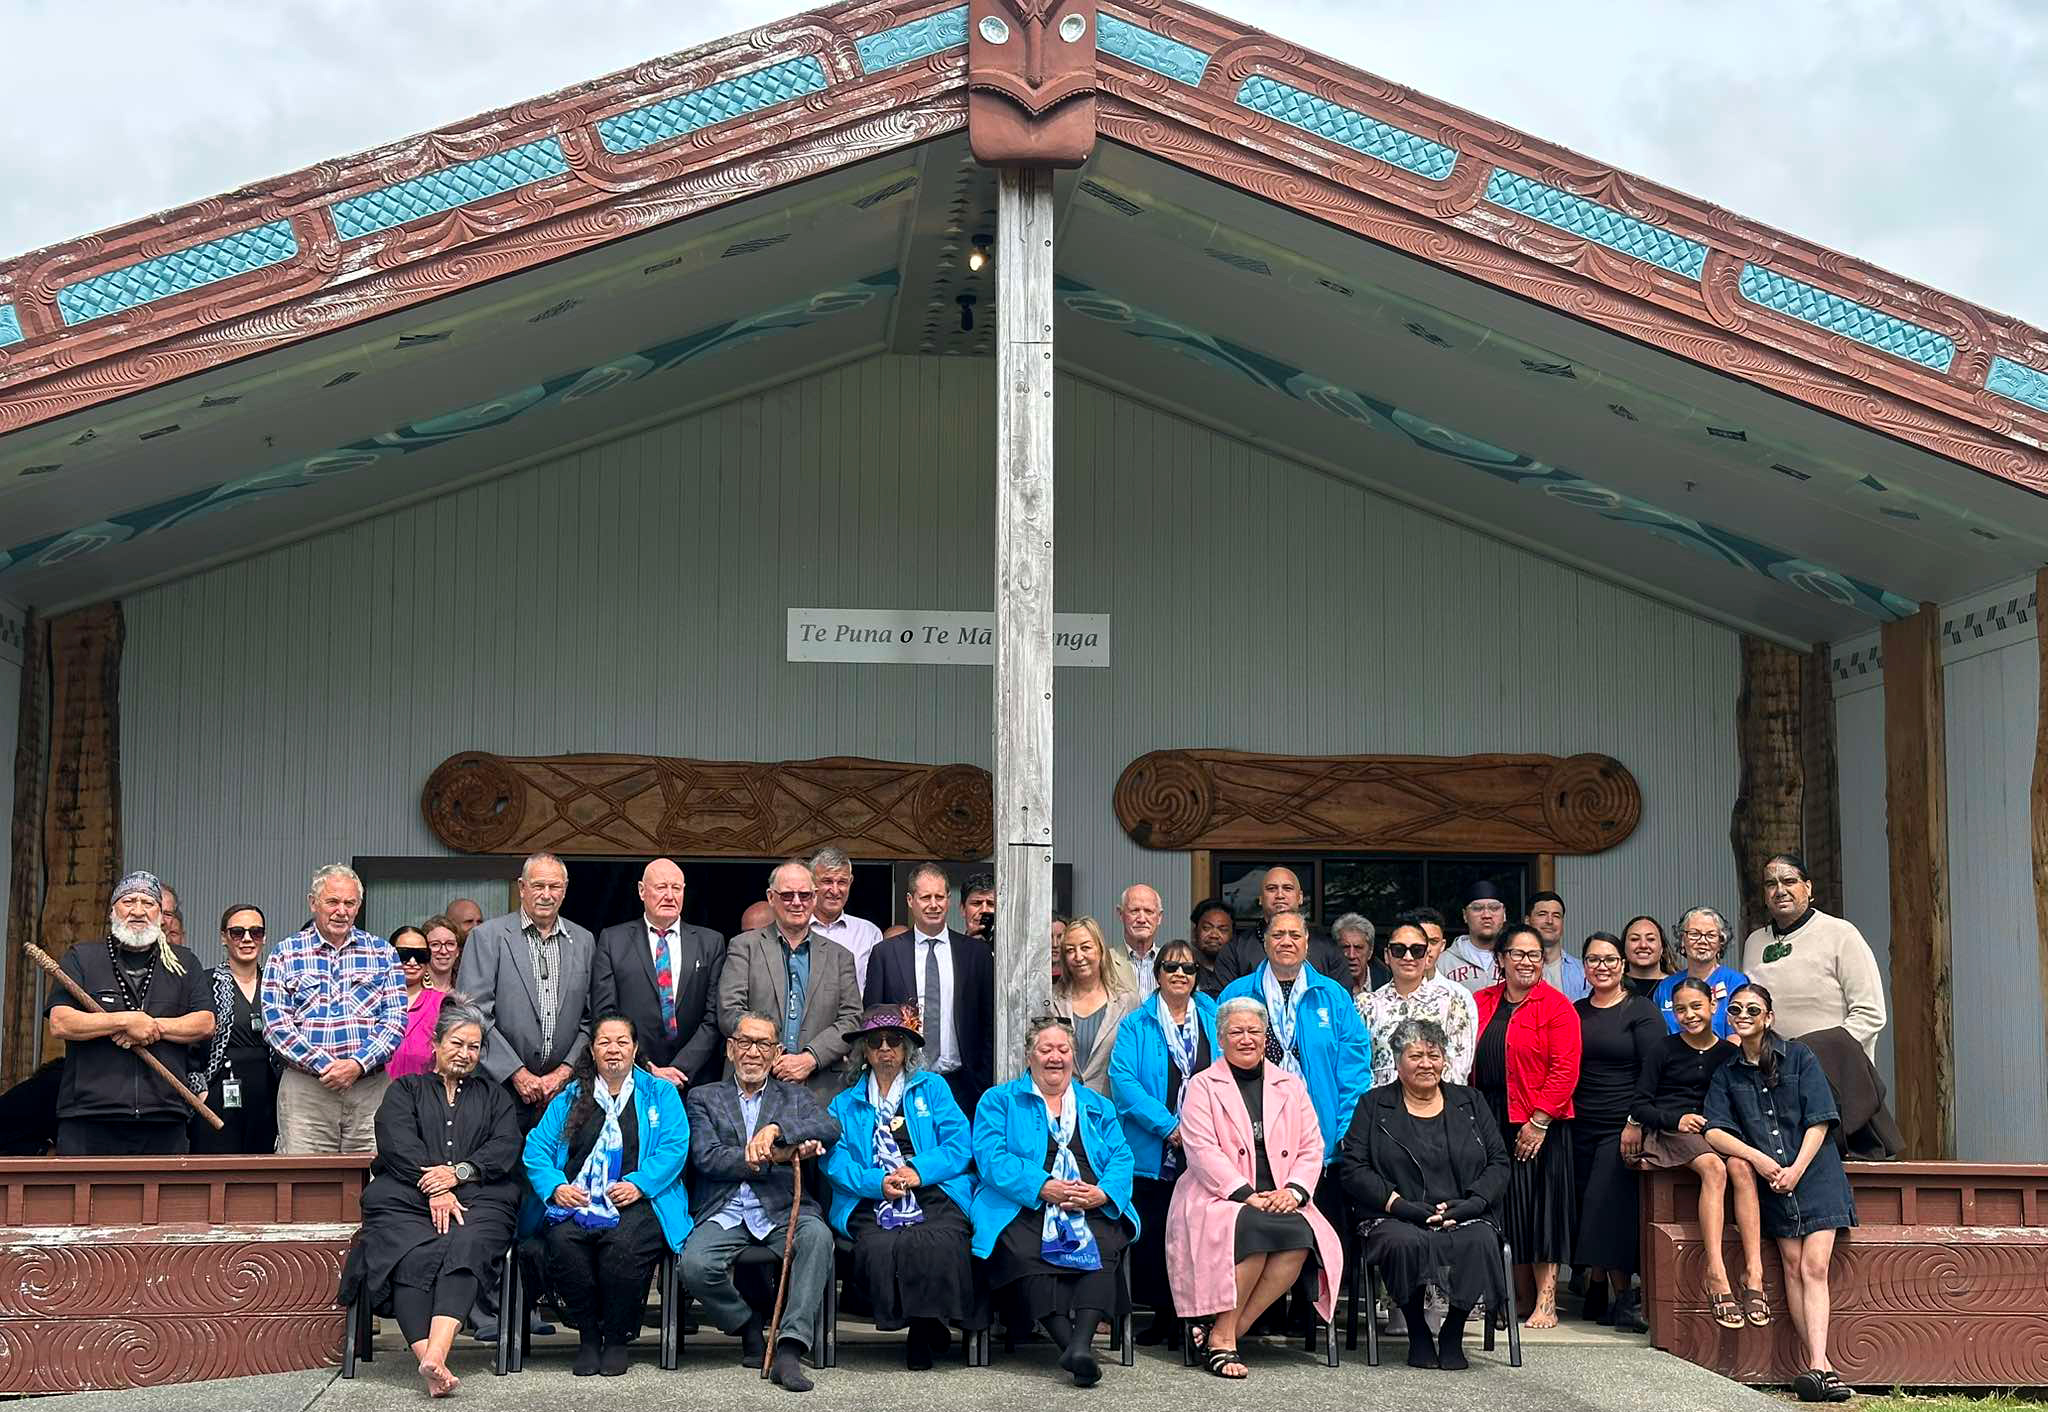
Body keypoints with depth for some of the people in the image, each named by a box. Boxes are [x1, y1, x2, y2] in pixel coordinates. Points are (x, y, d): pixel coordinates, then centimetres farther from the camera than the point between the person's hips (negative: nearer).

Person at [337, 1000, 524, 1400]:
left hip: (478, 1199, 0)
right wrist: (434, 1188, -11)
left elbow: (506, 1149, 10)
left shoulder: (494, 1097, 28)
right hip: (408, 1198, 0)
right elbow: (398, 1145, 5)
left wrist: (459, 1172, -8)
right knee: (414, 1257, -33)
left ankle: (434, 1355, -51)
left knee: (464, 1249, -34)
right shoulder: (404, 1090, 24)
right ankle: (433, 1366, -46)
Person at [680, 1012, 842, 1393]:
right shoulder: (704, 1097, 17)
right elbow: (707, 1159, -1)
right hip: (724, 1214, 0)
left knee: (817, 1235, -33)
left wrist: (776, 1129, -18)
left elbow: (831, 1129, -2)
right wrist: (776, 1156, -11)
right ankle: (750, 1330, -2)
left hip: (782, 1212, 0)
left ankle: (789, 1350, -32)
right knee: (695, 1265, -30)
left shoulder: (795, 1096, 20)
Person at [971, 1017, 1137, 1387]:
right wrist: (1043, 1187, -14)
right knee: (1023, 1251, -35)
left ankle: (1081, 1342, -45)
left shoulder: (1098, 1106, 26)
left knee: (1103, 1246, -32)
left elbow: (1121, 1158, 13)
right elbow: (991, 1157, 0)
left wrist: (1102, 1193, -10)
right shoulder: (999, 1101, 16)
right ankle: (1071, 1345, -41)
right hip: (1024, 1207, -2)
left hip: (1092, 1209, 2)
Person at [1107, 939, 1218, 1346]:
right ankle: (1162, 1315, 10)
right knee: (1152, 1234, -1)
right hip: (1153, 1154, -1)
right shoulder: (1136, 1025, 6)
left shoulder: (1214, 1020, 13)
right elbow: (1123, 1081, -5)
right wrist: (1168, 1126, -13)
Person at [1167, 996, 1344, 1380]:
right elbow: (1203, 1151, -5)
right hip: (1218, 1198, -3)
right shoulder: (1203, 1086, 7)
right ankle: (1223, 1336, -23)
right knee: (1252, 1226, -36)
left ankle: (1223, 1335, -22)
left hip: (1282, 1203, 3)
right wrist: (1247, 1195, -16)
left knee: (1303, 1236, -30)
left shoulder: (1291, 1087, 19)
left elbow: (1312, 1150, 12)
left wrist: (1294, 1190, -8)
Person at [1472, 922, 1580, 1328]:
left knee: (1540, 1207, -2)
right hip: (1491, 1123, 5)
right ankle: (1524, 1296, 15)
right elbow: (1470, 1062, 13)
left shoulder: (1557, 1006, -3)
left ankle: (1545, 1303, 4)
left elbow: (1565, 1070, -10)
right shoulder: (1482, 1003, 12)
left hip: (1539, 1125, -5)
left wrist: (1539, 1121, -15)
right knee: (1506, 1210, 6)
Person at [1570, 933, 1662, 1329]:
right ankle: (1595, 1287, 7)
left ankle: (1622, 1296, -9)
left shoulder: (1641, 1011, 0)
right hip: (1580, 1127, 5)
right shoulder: (1575, 1012, 15)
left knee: (1612, 1206, -13)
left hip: (1622, 1126, -5)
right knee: (1583, 1206, 0)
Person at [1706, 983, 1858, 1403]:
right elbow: (1714, 1131, 2)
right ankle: (1819, 1364, -9)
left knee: (1814, 1267, -12)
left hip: (1814, 1174, -2)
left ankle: (1815, 1364, -21)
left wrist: (1796, 1170, -11)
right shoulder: (1726, 1073, 11)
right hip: (1772, 1180, 2)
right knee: (1794, 1266, -7)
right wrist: (1759, 1159, -13)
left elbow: (1819, 1121, -1)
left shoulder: (1799, 1057, 5)